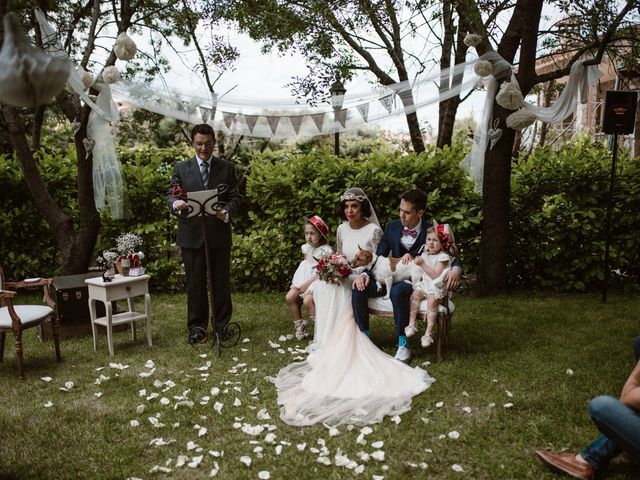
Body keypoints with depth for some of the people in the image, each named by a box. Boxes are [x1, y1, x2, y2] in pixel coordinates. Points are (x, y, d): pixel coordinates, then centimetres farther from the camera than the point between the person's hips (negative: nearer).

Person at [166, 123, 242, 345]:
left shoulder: (227, 168, 7)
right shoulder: (181, 168, 9)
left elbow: (236, 197, 2)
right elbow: (171, 194, 5)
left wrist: (228, 210, -19)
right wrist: (176, 204, -19)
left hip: (219, 232, 0)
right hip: (191, 233, 0)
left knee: (221, 280, 7)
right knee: (195, 281, 6)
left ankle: (223, 325, 21)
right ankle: (197, 327, 17)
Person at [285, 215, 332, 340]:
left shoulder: (326, 250, -14)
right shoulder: (306, 247, 9)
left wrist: (308, 283, -20)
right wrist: (296, 279, 5)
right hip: (304, 277, 7)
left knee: (307, 301, -28)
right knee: (289, 297, -11)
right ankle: (299, 324, 6)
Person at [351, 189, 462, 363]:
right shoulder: (392, 227, 3)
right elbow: (379, 256, 4)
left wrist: (456, 269, -33)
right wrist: (364, 274, -15)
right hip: (392, 277, 4)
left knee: (397, 291, -38)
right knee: (359, 288, -21)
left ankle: (403, 344, -23)